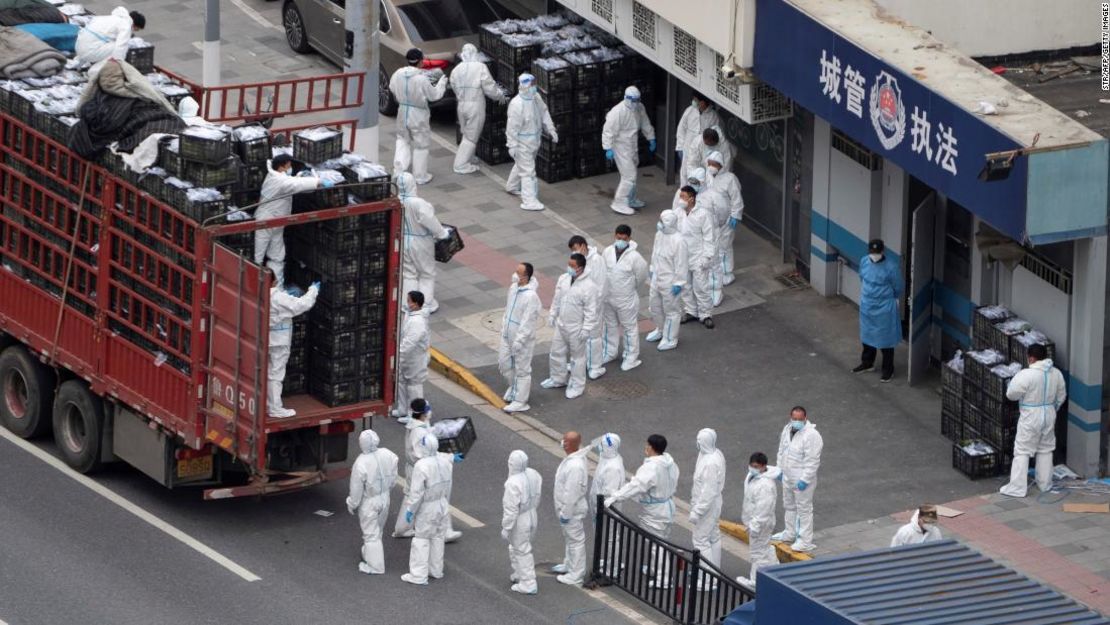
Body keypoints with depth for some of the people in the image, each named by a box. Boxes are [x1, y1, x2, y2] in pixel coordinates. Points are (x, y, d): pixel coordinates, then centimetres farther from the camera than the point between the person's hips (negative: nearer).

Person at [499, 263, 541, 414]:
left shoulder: (531, 296, -27)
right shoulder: (513, 287, -1)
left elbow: (527, 321, -25)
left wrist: (519, 341, -23)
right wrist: (503, 327, 18)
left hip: (523, 338, -9)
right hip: (508, 335, 9)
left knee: (522, 369, 5)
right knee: (504, 363, 21)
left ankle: (520, 402, 16)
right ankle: (514, 387, 45)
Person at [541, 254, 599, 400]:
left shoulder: (589, 287, -22)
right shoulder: (563, 279, -3)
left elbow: (591, 311, -18)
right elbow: (557, 299, 11)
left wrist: (586, 329, -18)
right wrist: (552, 315, 14)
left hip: (576, 328, -7)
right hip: (561, 324, 7)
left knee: (577, 356, 9)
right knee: (556, 353, 18)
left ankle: (576, 385, 24)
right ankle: (558, 379, 39)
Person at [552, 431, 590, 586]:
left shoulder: (575, 466, -32)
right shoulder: (574, 457, 1)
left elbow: (571, 492, -29)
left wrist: (565, 513, -22)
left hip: (572, 510, -10)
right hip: (568, 507, 10)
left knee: (575, 540, 2)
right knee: (569, 538, 26)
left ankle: (575, 576, 12)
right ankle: (569, 564, 44)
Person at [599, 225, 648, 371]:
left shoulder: (634, 257, -22)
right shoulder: (607, 252, -8)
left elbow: (641, 276, -10)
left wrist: (630, 288, 4)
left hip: (626, 300, -5)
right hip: (608, 298, 5)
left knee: (629, 328, 9)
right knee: (609, 326, 22)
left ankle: (630, 358, 23)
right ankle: (609, 353, 41)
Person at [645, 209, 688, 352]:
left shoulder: (678, 241, -28)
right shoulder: (659, 234, -4)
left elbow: (681, 264, -21)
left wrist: (679, 283, -17)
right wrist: (652, 270, 20)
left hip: (670, 282, -8)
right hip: (657, 278, 8)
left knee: (671, 310, 8)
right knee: (654, 305, 24)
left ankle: (670, 339, 23)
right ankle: (660, 330, 47)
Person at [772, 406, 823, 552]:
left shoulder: (811, 436, -25)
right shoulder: (787, 429, 1)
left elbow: (812, 461, -24)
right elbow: (782, 450, 15)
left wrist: (804, 480, -23)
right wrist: (779, 468, 16)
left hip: (802, 480, -9)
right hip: (787, 477, 9)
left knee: (804, 510, 1)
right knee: (789, 506, 24)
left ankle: (805, 541, 10)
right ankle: (790, 533, 43)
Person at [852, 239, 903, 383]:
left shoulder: (891, 267, -22)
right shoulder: (864, 262, -6)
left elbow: (897, 290, -8)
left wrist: (888, 301, 6)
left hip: (884, 309, -5)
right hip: (867, 307, 5)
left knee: (885, 339, 6)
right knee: (867, 335, 21)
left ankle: (888, 371, 18)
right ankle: (867, 363, 40)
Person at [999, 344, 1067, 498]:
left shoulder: (1026, 375, -21)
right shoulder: (1056, 374, -1)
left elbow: (1011, 394, -14)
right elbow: (1061, 397, 10)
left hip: (1031, 417, -6)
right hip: (1049, 415, 6)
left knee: (1022, 452, 1)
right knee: (1046, 450, 19)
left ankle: (1017, 488, 1)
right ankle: (1045, 484, 27)